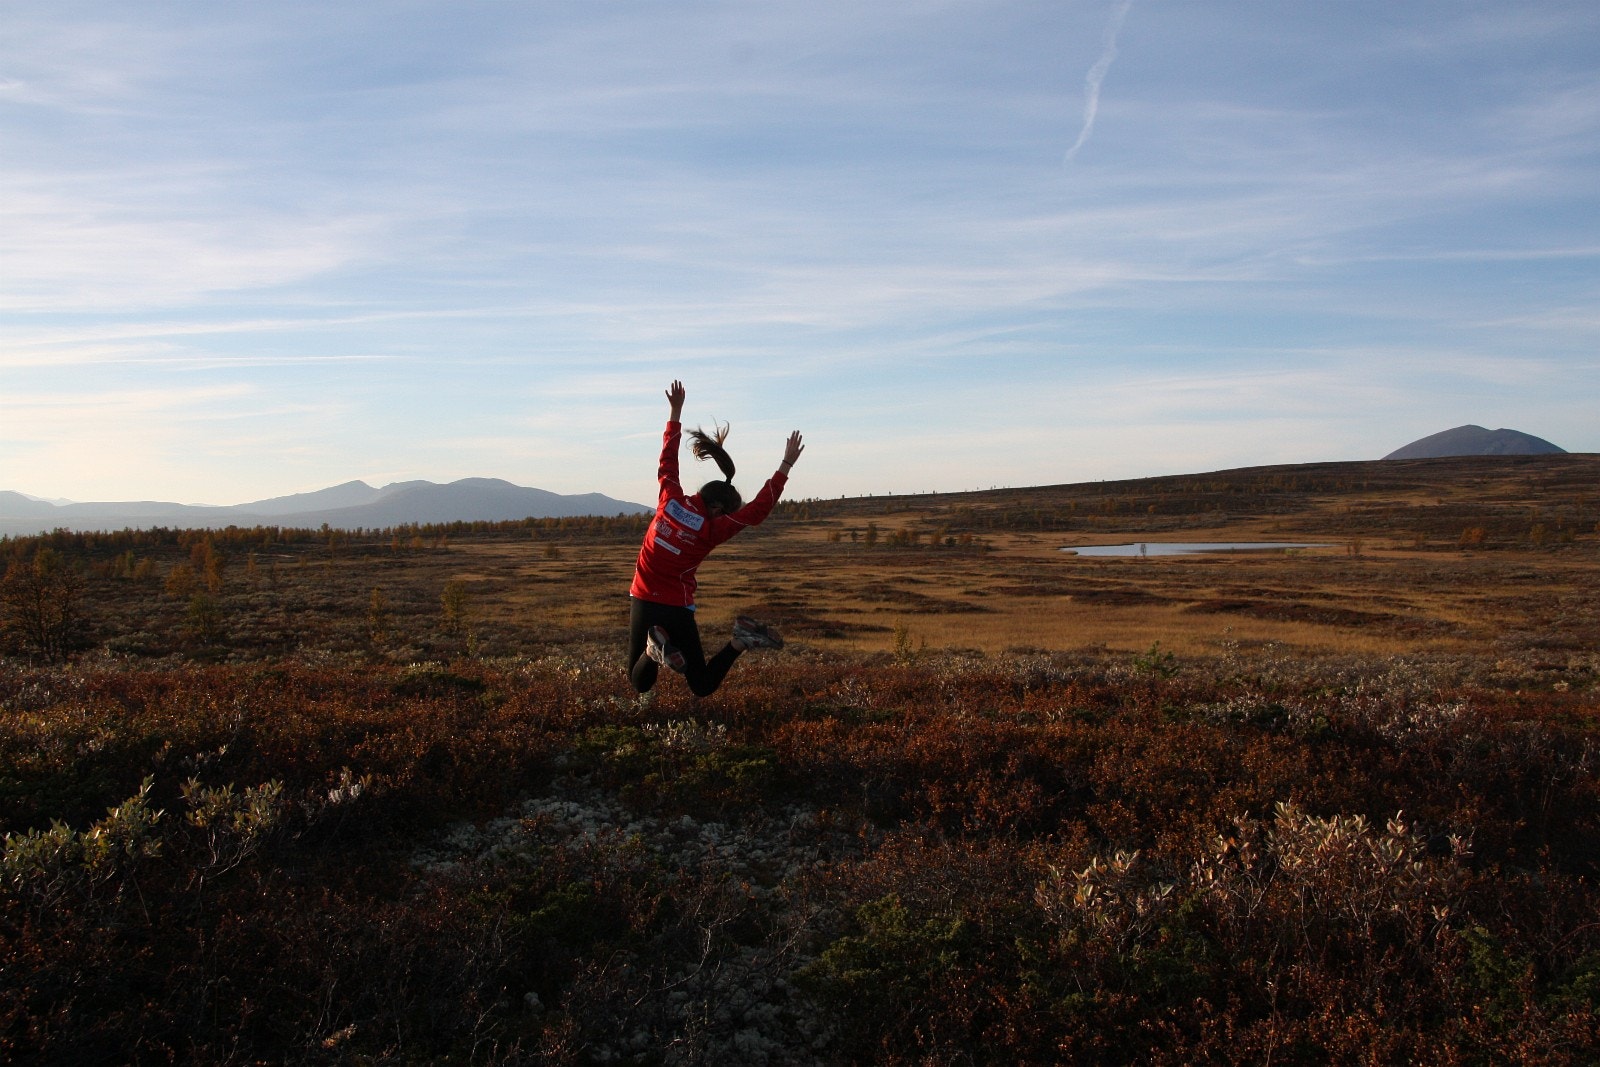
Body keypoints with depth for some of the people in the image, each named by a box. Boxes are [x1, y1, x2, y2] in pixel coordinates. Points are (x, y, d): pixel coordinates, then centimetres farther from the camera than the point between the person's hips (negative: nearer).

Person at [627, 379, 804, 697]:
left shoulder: (670, 498, -4)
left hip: (643, 603, 3)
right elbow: (758, 509, -13)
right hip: (677, 609, -2)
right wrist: (786, 464, -12)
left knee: (640, 686, 14)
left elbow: (668, 458, 9)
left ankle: (655, 646, -19)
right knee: (702, 687, 10)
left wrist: (676, 411, 20)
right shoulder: (712, 528, -11)